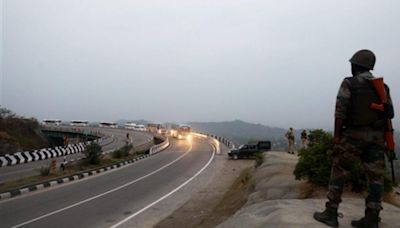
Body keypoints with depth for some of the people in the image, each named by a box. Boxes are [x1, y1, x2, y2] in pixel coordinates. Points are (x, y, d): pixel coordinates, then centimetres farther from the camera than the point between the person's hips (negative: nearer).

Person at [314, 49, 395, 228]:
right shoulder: (382, 86, 11)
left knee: (338, 171, 2)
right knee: (375, 176, 4)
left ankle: (331, 214, 4)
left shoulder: (348, 83, -6)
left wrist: (336, 135, -9)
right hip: (377, 136, 5)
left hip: (354, 134, -5)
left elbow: (340, 111, -13)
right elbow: (389, 113, 10)